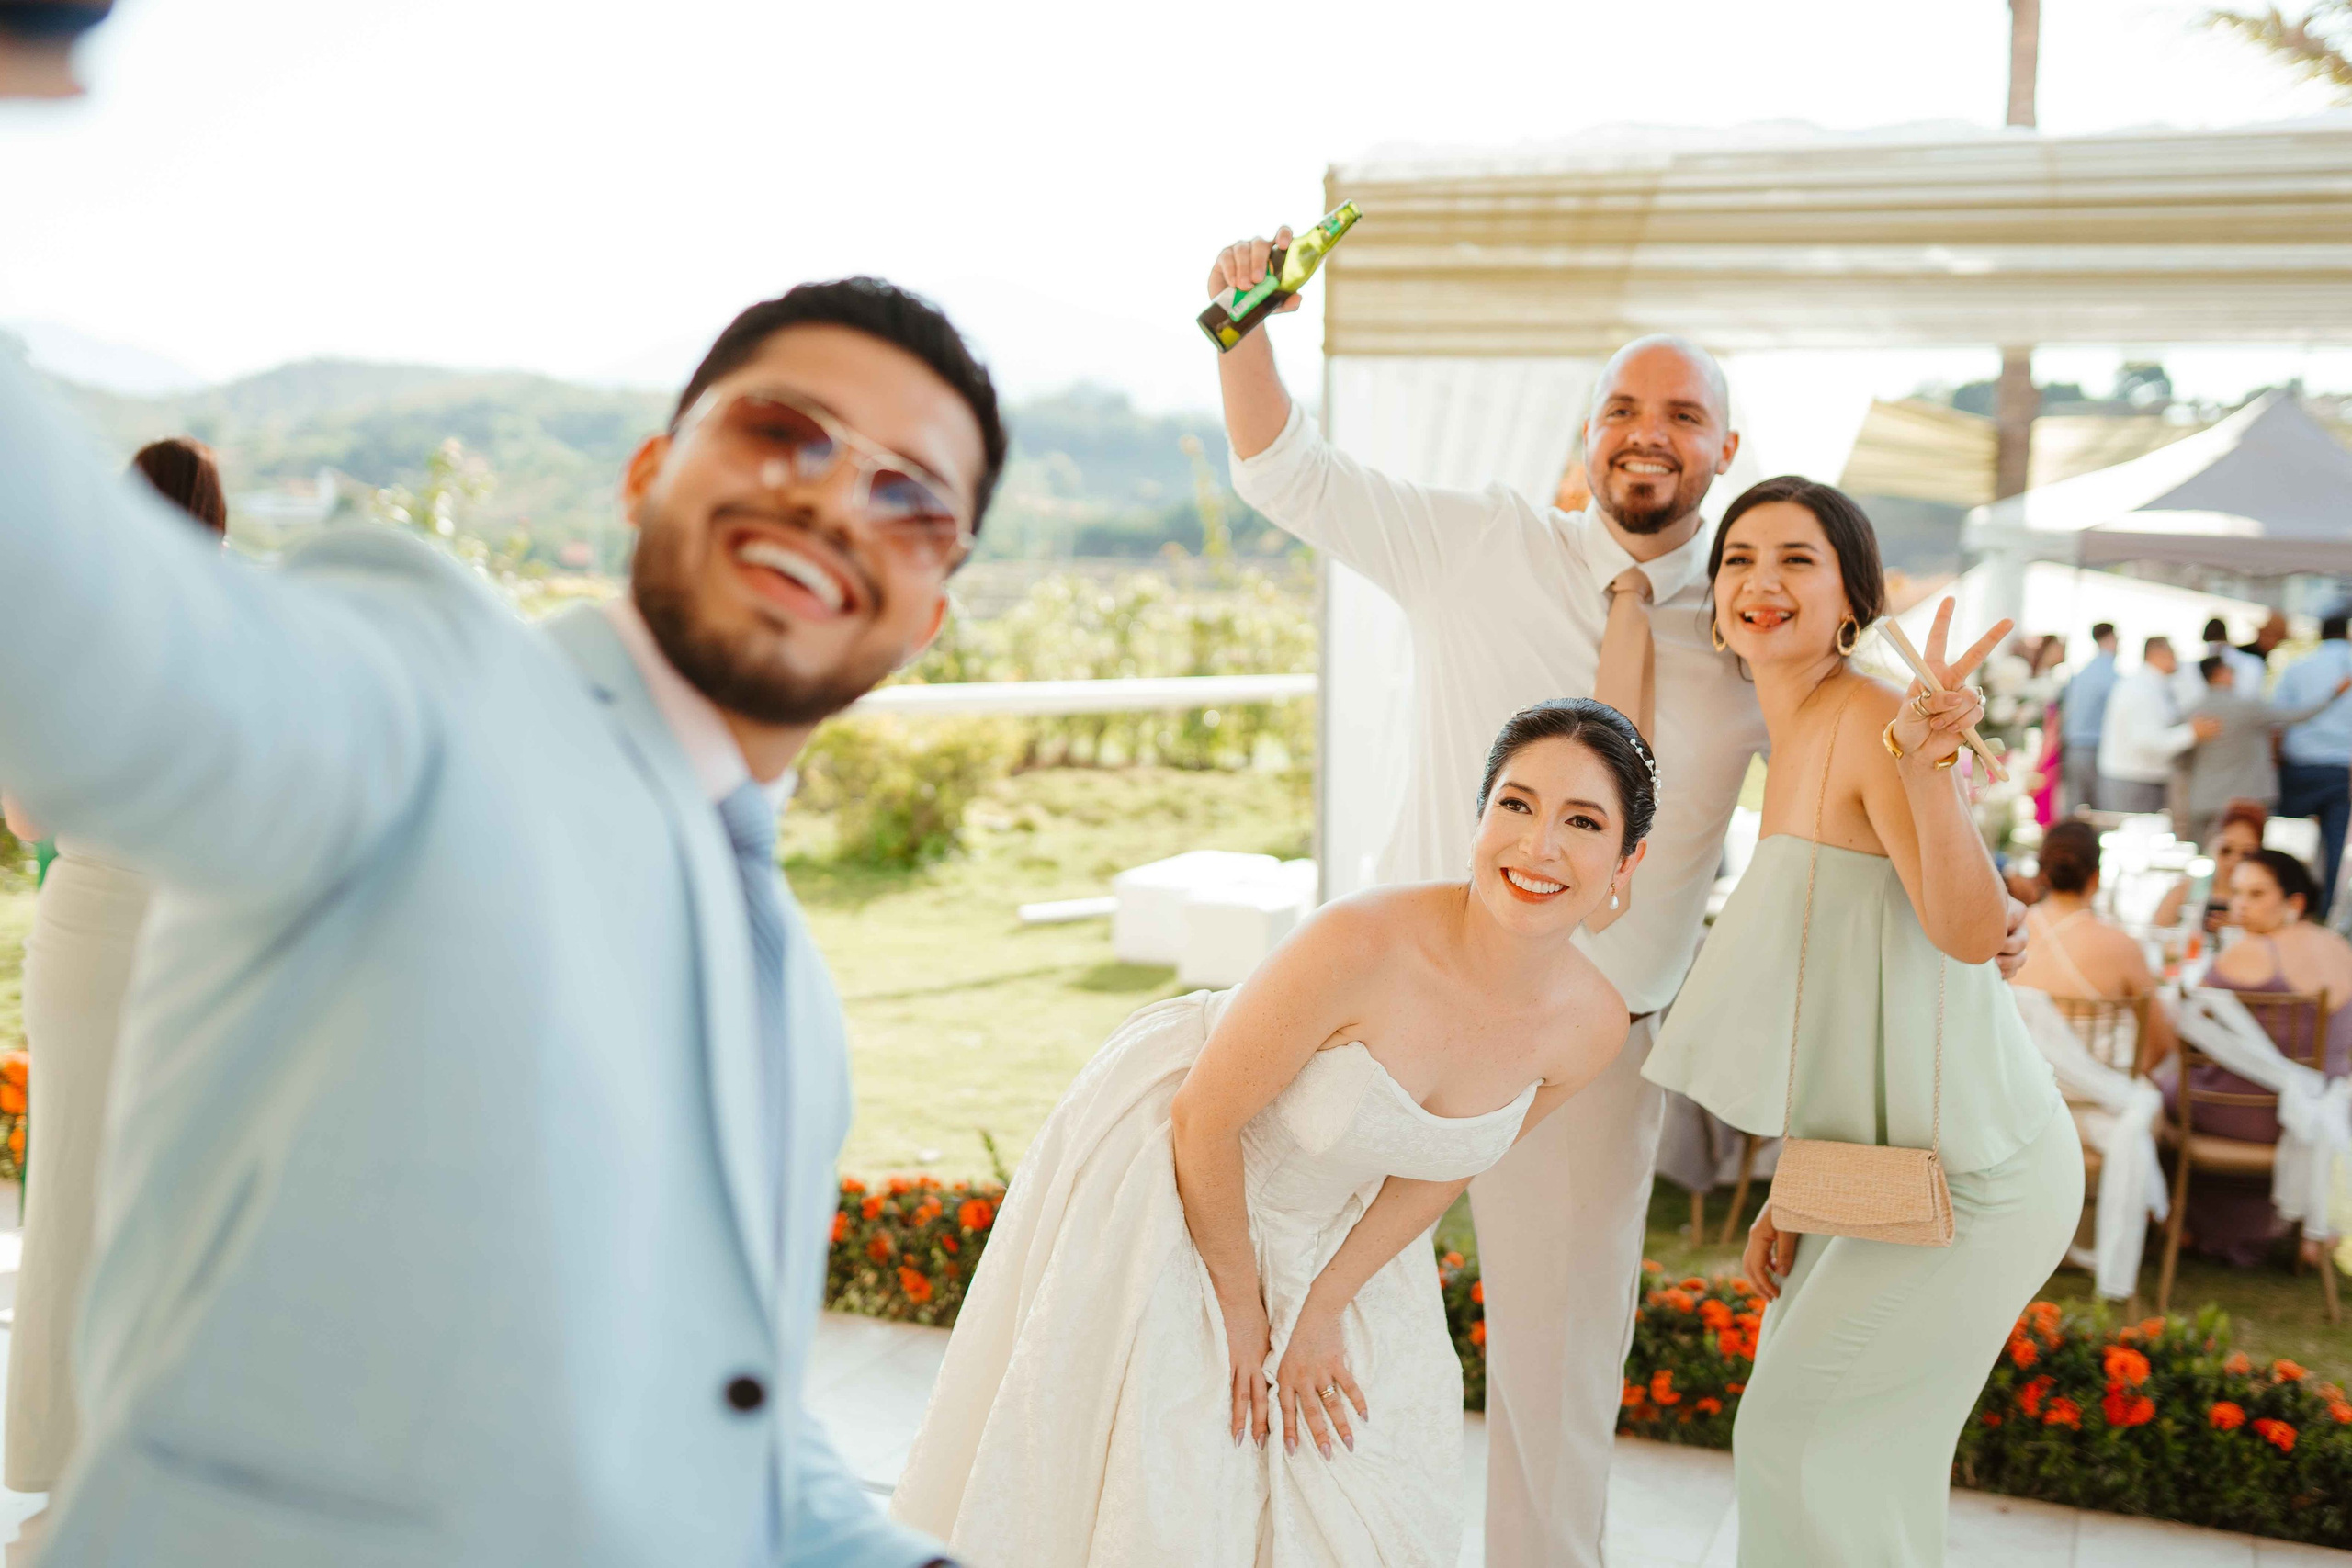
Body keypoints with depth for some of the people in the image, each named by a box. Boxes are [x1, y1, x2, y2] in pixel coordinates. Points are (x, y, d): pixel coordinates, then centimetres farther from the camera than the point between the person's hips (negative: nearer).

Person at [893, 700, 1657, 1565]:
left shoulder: (1593, 1025, -18)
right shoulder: (1362, 941, -36)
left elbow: (1443, 1168, -1)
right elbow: (1204, 1119, -22)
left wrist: (1322, 1308, -1)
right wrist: (1241, 1300, -10)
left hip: (1326, 1227, 5)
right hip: (1166, 1178, -5)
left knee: (1359, 1498, 12)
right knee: (1156, 1499, 6)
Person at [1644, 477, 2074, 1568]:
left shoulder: (1869, 721, -19)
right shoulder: (1792, 743, 9)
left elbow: (1969, 932, -33)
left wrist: (1926, 763, -49)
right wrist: (1791, 1191, 14)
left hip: (1969, 1170, -9)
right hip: (1891, 1156, 9)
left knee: (1798, 1435, 2)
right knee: (1823, 1429, 20)